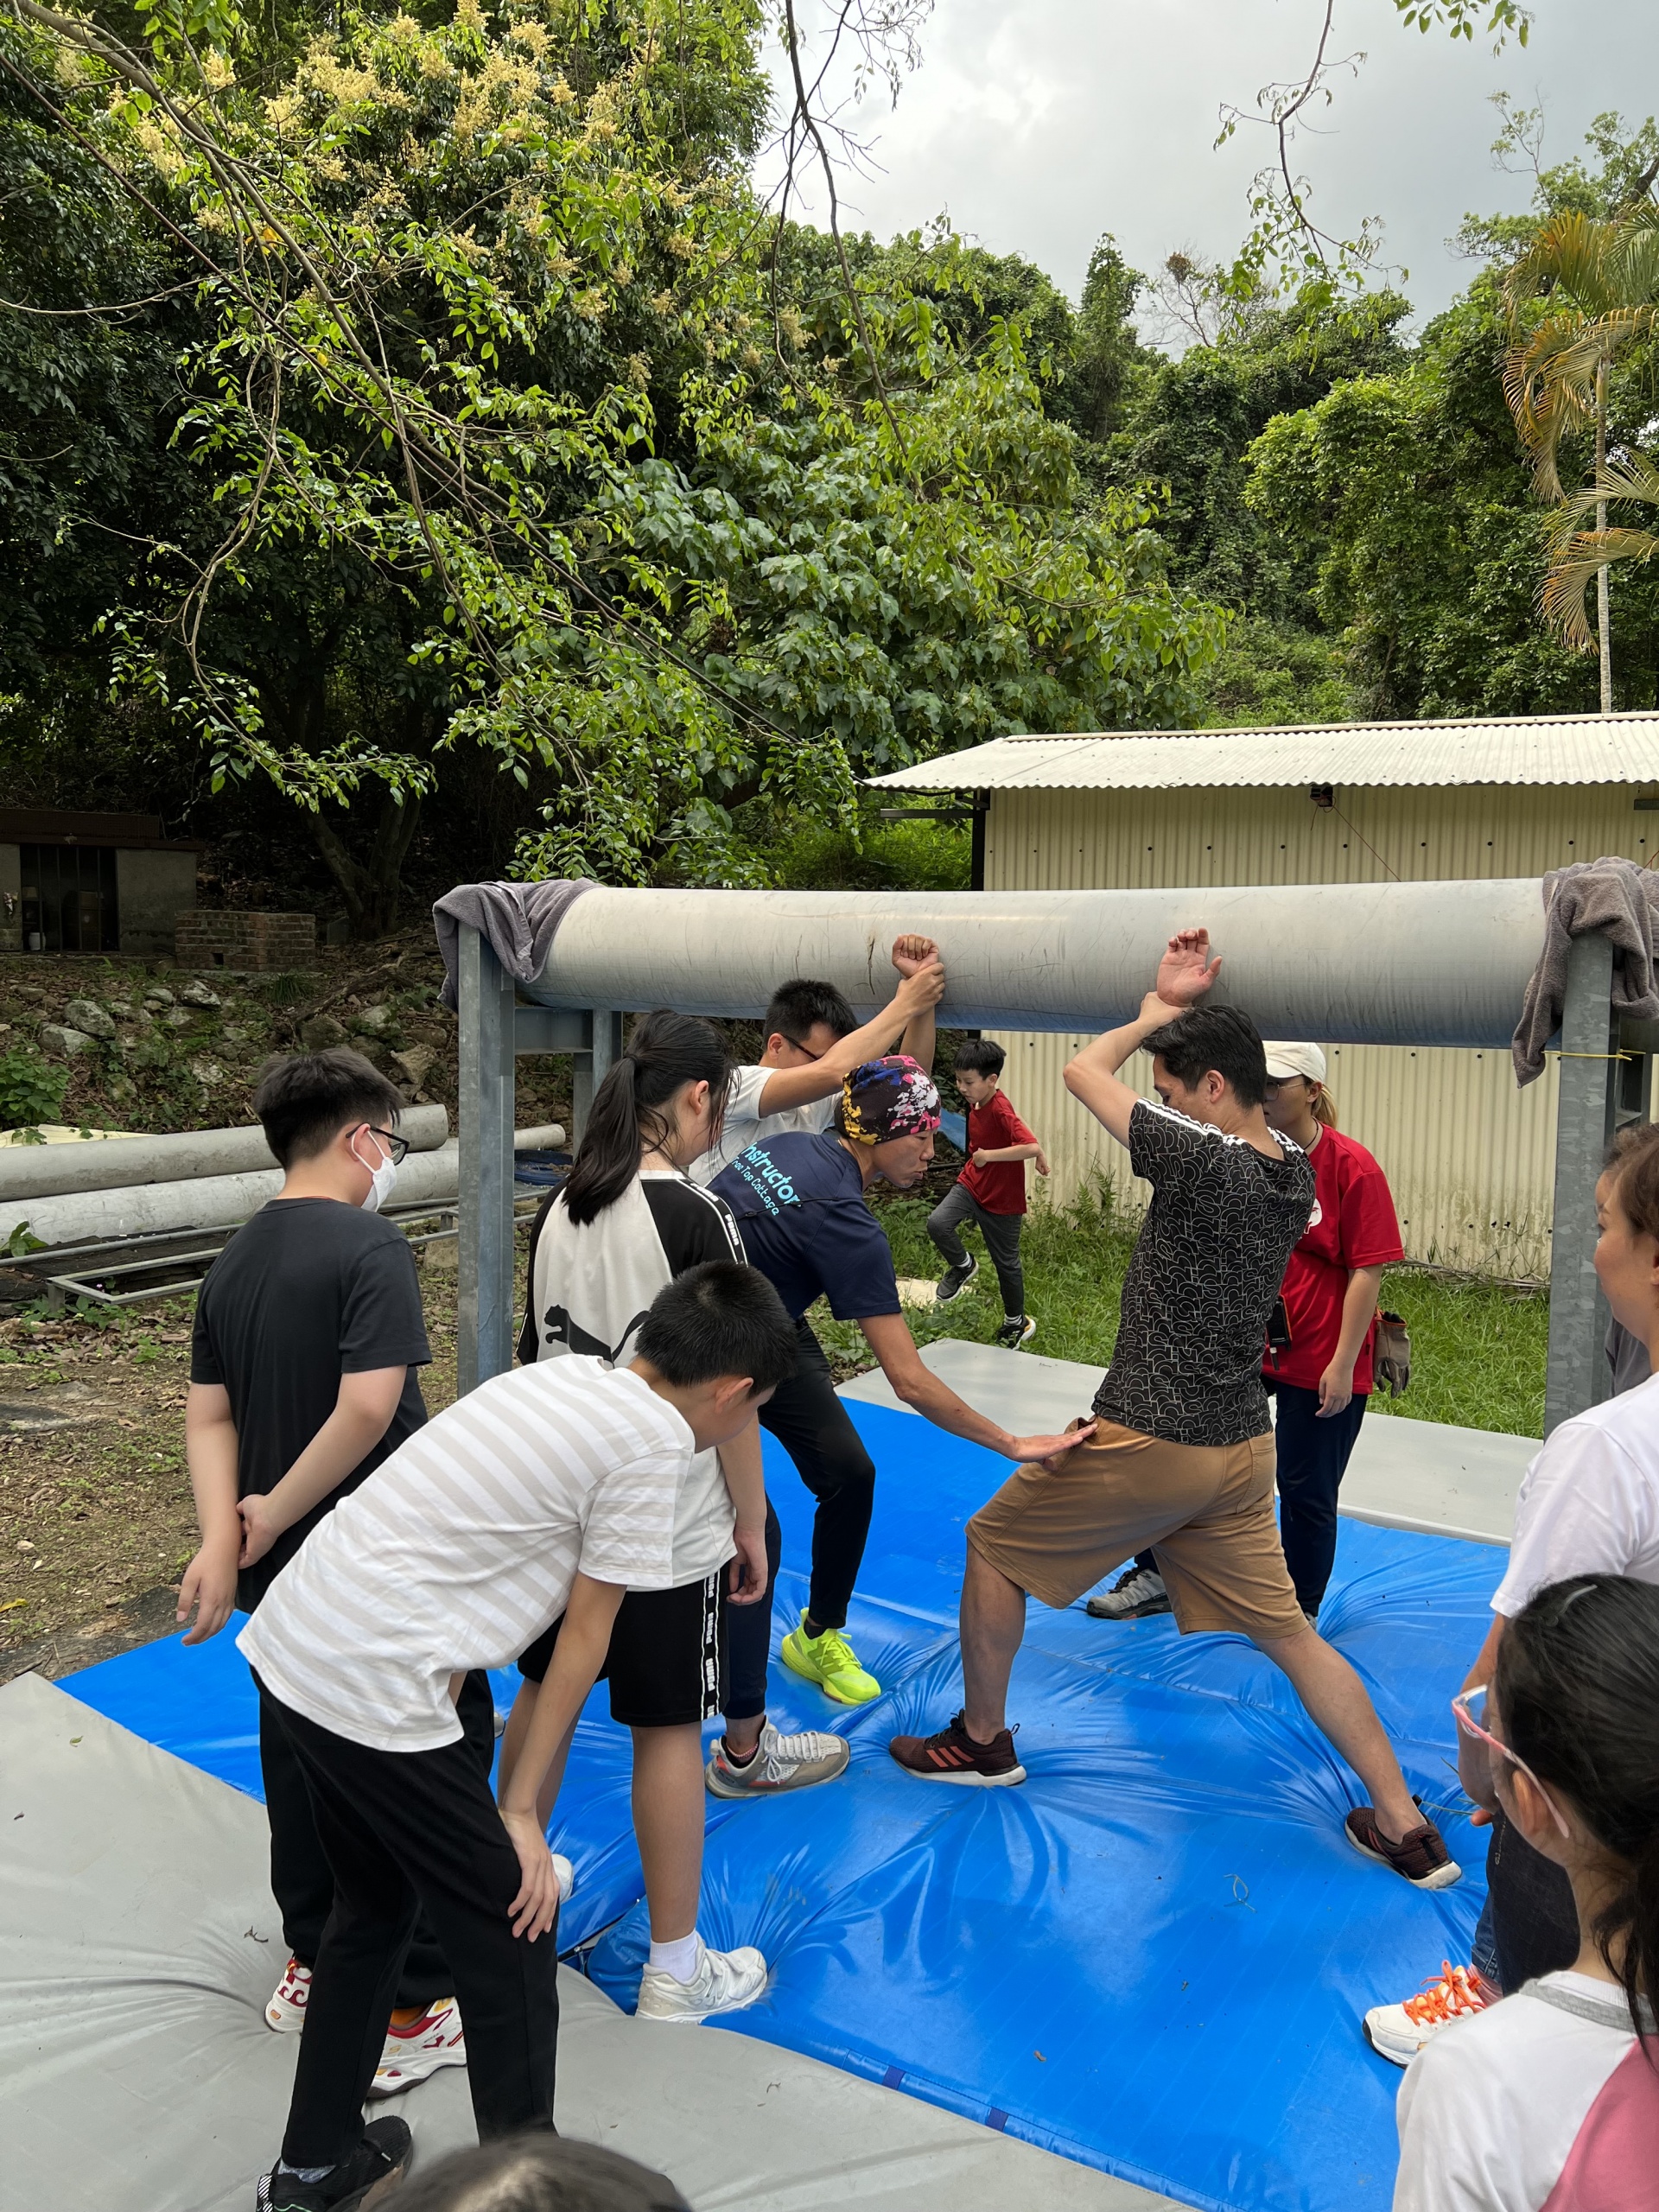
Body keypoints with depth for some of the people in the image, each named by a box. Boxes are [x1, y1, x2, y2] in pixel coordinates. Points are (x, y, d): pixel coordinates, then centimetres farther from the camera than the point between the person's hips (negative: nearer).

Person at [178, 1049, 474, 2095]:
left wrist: (224, 1538, -8)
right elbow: (369, 1407, -27)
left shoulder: (233, 1262, 7)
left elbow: (210, 1417, 3)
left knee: (301, 1764, 22)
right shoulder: (371, 1246, -18)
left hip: (282, 1578, 8)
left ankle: (311, 1966, 39)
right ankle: (415, 2011, 17)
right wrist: (271, 1517, -17)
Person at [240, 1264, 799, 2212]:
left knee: (375, 1908, 27)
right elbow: (585, 1637, -6)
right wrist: (519, 1811, 2)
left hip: (286, 1645, 9)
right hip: (372, 1689, -9)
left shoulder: (560, 1377, 12)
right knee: (514, 1930, 9)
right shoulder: (656, 1438, -11)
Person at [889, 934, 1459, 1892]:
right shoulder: (1297, 1173, 1)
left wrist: (1160, 1010, 4)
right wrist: (1187, 1013, 11)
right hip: (1242, 1446, 7)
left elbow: (1084, 1071, -11)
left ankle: (983, 1740, 29)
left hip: (1150, 1443, -7)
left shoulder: (1202, 1160, -21)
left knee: (995, 1545, 14)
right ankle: (1405, 1826, 17)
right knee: (1288, 1631, 16)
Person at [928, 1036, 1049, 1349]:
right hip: (971, 1183, 6)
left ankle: (1016, 1322, 33)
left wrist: (988, 1155, -31)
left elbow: (1031, 1147, -40)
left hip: (1002, 1199, -6)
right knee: (937, 1223, -19)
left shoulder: (1000, 1111, -27)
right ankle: (963, 1267, 11)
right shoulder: (976, 1102, -2)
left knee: (1006, 1263, 10)